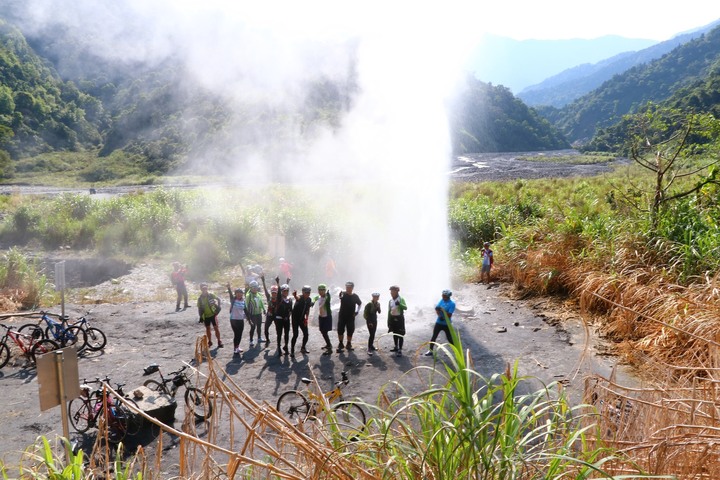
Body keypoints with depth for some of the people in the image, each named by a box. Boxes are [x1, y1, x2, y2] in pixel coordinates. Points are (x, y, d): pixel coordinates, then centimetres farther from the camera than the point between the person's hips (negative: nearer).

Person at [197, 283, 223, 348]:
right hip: (206, 316, 3)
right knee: (207, 329, 12)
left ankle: (219, 342, 8)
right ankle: (209, 342, 27)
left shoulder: (211, 295, -8)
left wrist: (218, 307, -7)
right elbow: (199, 308, 5)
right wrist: (201, 317, 1)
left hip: (213, 314, -3)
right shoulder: (200, 298, -1)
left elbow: (218, 299, 1)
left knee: (216, 328, -2)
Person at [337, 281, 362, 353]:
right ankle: (340, 344, 17)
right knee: (340, 330, 2)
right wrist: (341, 295, -53)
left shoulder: (355, 296, 0)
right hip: (342, 316, -1)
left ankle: (349, 344, 22)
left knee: (350, 331, 7)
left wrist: (357, 311, 7)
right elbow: (340, 296, -30)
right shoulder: (343, 294, -6)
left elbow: (360, 303, 17)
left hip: (351, 317, 1)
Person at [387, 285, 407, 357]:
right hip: (392, 318, 6)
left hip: (399, 318, -6)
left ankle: (400, 350, -3)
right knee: (394, 333, 17)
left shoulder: (401, 299, -8)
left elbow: (405, 307, -22)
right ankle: (396, 347, 32)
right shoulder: (390, 301, 8)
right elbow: (389, 311, 12)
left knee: (400, 334, -5)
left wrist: (399, 304, -39)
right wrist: (388, 322, 11)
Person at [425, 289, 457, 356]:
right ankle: (430, 350, 19)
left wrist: (442, 310, -27)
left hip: (447, 324, -5)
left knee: (450, 338, 4)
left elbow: (449, 315, -22)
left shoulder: (452, 304, -17)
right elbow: (436, 308, -5)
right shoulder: (442, 300, 0)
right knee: (434, 336, 8)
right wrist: (439, 315, -20)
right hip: (439, 322, 5)